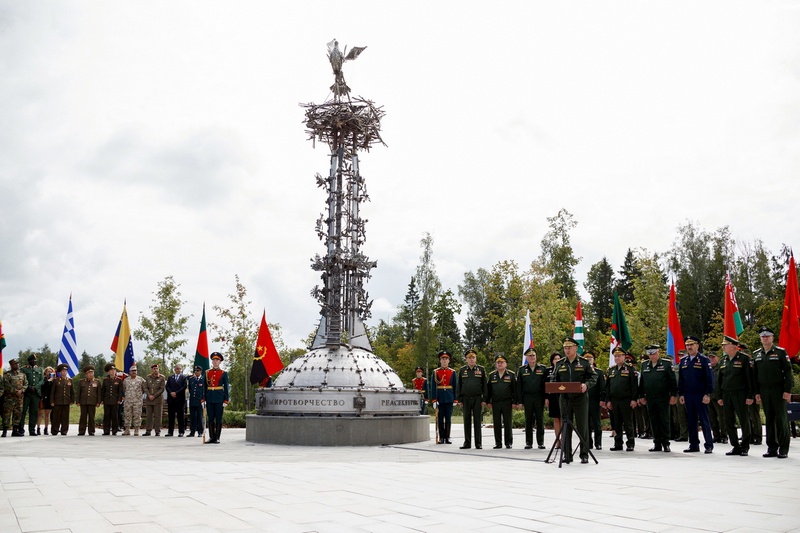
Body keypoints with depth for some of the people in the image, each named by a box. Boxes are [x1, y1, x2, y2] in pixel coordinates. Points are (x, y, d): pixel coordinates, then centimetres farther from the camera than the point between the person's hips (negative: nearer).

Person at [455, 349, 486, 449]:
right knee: (467, 421, 5)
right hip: (466, 399, 2)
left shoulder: (481, 369, 4)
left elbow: (484, 385, 4)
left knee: (477, 421, 0)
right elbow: (458, 385, 9)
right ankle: (467, 442, 11)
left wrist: (484, 400, -3)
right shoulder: (462, 370, 8)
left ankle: (478, 443, 6)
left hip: (477, 399, -2)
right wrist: (459, 399, 3)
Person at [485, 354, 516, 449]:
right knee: (497, 424, 4)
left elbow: (515, 389, 2)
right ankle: (498, 443, 11)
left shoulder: (511, 375, 3)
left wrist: (514, 402, -4)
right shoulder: (491, 375, 9)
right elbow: (487, 389, 11)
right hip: (495, 403, 2)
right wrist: (488, 402, 6)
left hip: (507, 403, -2)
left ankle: (508, 442, 11)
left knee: (507, 423, 2)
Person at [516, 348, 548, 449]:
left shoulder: (543, 368, 5)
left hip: (539, 398, -1)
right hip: (527, 398, 1)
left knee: (540, 421, 3)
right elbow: (519, 386, 6)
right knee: (528, 421, 4)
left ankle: (540, 442, 10)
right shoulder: (522, 370, 7)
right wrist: (520, 401, 0)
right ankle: (528, 442, 11)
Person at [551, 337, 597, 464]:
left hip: (580, 398, -3)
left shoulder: (584, 362, 3)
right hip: (565, 399, 3)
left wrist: (586, 385, -17)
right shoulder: (559, 364, 10)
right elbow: (554, 379, 15)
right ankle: (567, 455, 12)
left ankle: (584, 455, 9)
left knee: (582, 427, 0)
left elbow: (593, 377, 1)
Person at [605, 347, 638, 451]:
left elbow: (634, 385, -6)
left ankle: (630, 444, 8)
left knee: (628, 423, 1)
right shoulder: (611, 370, 13)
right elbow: (607, 386, 13)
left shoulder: (630, 368, -2)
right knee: (616, 424, 8)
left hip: (626, 401, -5)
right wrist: (607, 400, 7)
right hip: (614, 401, 5)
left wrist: (634, 399, -12)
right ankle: (618, 444, 15)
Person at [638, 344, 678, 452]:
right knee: (654, 422, 8)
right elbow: (641, 381, 15)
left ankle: (666, 444, 10)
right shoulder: (644, 365, 10)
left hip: (663, 398, -4)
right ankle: (657, 444, 14)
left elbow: (673, 381, -3)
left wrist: (673, 395, -8)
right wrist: (641, 396, 12)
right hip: (650, 399, 4)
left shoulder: (667, 364, -2)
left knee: (664, 421, 2)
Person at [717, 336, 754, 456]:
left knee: (744, 421, 0)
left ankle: (745, 447, 12)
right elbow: (719, 380, 15)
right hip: (726, 395, 6)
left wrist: (750, 396, -12)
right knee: (729, 422, 7)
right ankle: (735, 447, 16)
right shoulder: (723, 361, 12)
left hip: (740, 395, -6)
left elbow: (750, 378, -8)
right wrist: (719, 396, 11)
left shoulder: (744, 359, -6)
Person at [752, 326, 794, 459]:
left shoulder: (781, 352, -2)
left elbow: (788, 372, -6)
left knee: (781, 418, -2)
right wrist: (757, 392, 7)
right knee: (769, 419, 7)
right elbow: (754, 375, 12)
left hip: (778, 390, -4)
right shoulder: (756, 354, 10)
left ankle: (783, 449, 4)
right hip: (764, 391, 4)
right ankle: (772, 448, 11)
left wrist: (787, 390, -12)